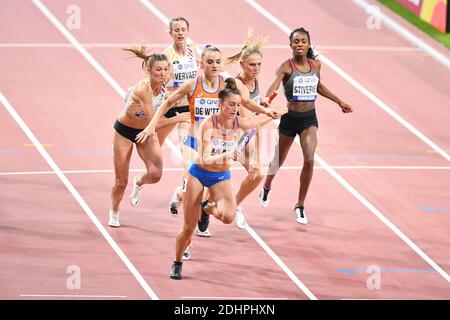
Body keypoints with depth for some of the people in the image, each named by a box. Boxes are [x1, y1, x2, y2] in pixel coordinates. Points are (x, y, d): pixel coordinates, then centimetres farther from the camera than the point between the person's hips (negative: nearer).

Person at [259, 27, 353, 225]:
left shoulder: (315, 65, 2)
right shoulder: (287, 67, -13)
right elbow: (275, 84, -31)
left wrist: (339, 102, 28)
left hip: (309, 119, 2)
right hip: (290, 118, -2)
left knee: (309, 160, -16)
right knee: (279, 161, 15)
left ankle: (300, 206, -2)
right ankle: (266, 188, 49)